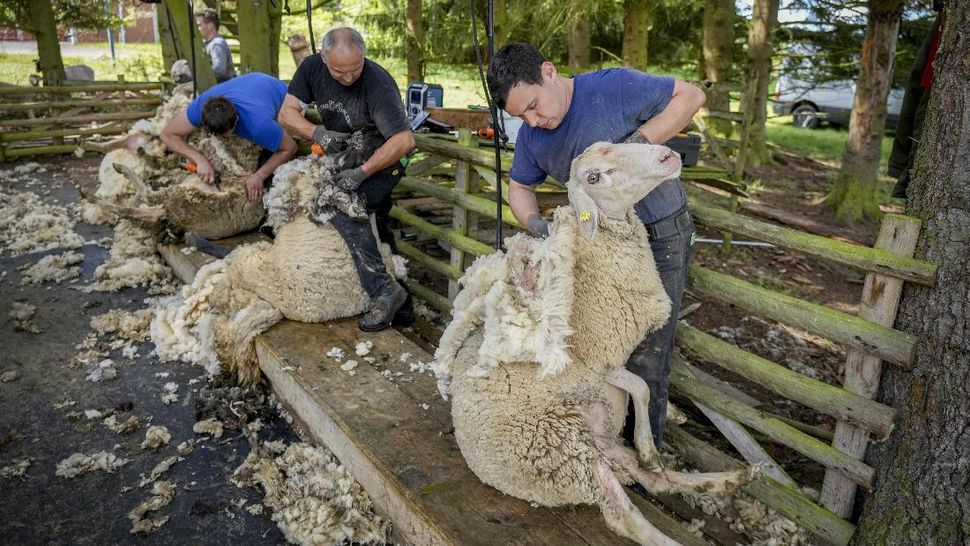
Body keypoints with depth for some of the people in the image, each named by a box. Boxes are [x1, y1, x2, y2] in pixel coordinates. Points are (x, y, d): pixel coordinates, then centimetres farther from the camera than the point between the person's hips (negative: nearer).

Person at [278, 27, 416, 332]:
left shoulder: (377, 84, -30)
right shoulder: (312, 68, -12)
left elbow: (404, 141, -34)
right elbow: (286, 113, -11)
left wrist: (363, 171, -35)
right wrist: (317, 132, -30)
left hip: (381, 160, -7)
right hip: (342, 156, 7)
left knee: (340, 208, -28)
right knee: (376, 230, 15)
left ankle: (384, 291, -28)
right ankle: (400, 301, 31)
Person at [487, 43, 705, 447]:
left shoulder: (614, 88, -21)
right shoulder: (532, 135, -3)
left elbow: (691, 96, -12)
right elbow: (519, 187, 10)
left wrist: (639, 141, -26)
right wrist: (534, 223, -12)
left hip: (660, 236, -5)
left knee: (644, 357, -3)